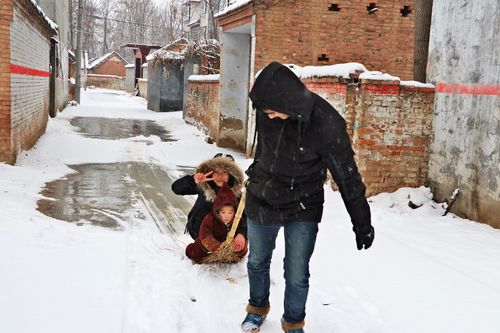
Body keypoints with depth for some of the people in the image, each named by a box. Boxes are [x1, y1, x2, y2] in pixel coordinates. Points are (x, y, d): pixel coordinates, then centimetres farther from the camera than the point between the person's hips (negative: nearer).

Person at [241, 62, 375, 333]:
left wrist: (362, 224, -9)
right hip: (261, 201, 4)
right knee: (257, 262, 19)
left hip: (302, 210, -3)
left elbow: (347, 176, -17)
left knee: (297, 276, 2)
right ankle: (258, 307, 45)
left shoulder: (326, 125, -27)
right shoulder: (267, 110, -15)